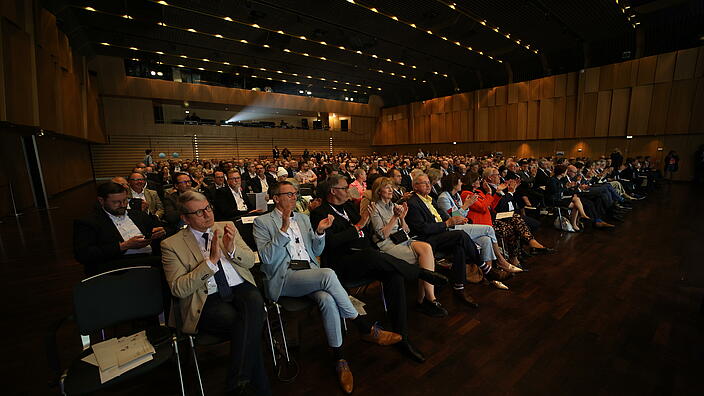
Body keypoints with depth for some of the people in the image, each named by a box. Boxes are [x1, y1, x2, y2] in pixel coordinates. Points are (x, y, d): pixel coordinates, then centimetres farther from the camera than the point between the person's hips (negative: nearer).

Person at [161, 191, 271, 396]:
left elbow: (250, 261, 9)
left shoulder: (226, 227, 11)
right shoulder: (172, 245, 2)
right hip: (207, 301, -2)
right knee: (250, 328, -29)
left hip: (241, 289, 3)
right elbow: (178, 289, -7)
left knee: (255, 302, -32)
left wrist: (232, 248, -12)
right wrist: (211, 261, -18)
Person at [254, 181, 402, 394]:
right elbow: (267, 258, -9)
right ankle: (366, 328, -17)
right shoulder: (262, 222, 5)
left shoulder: (303, 218, 20)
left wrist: (319, 231, -2)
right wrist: (284, 229, -20)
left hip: (310, 272, 5)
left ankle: (339, 358, -13)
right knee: (328, 274, -32)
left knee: (327, 299, -30)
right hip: (284, 277, -4)